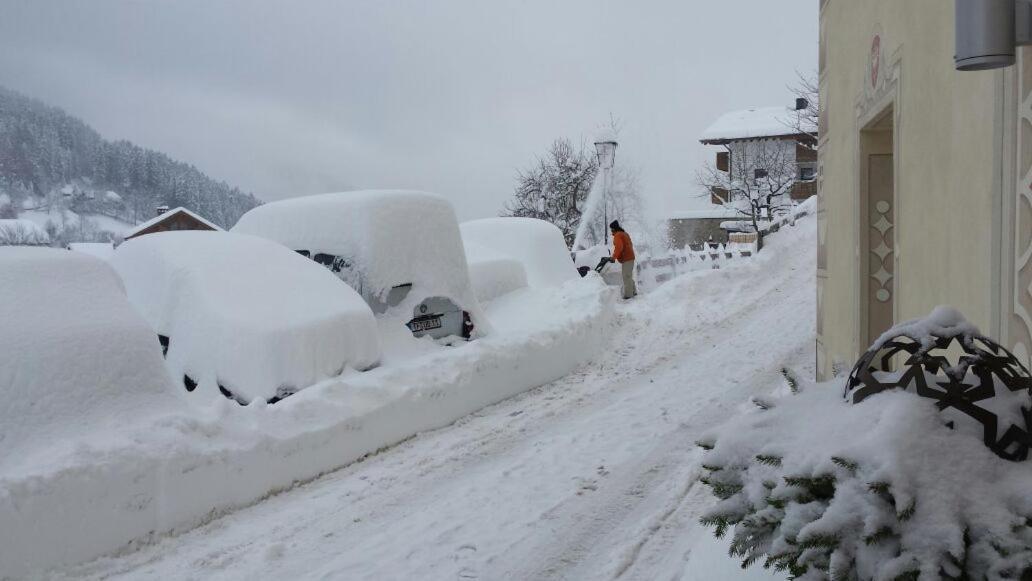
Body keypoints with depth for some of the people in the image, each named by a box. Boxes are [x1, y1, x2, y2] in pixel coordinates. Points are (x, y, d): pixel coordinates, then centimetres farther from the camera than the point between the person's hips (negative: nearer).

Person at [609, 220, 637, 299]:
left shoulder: (617, 235, -11)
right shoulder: (625, 233, 20)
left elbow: (619, 247, -24)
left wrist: (614, 257, -20)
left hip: (626, 259, -10)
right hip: (630, 257, 10)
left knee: (626, 277, -9)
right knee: (629, 276, 18)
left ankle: (628, 295, -10)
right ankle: (633, 292, 24)